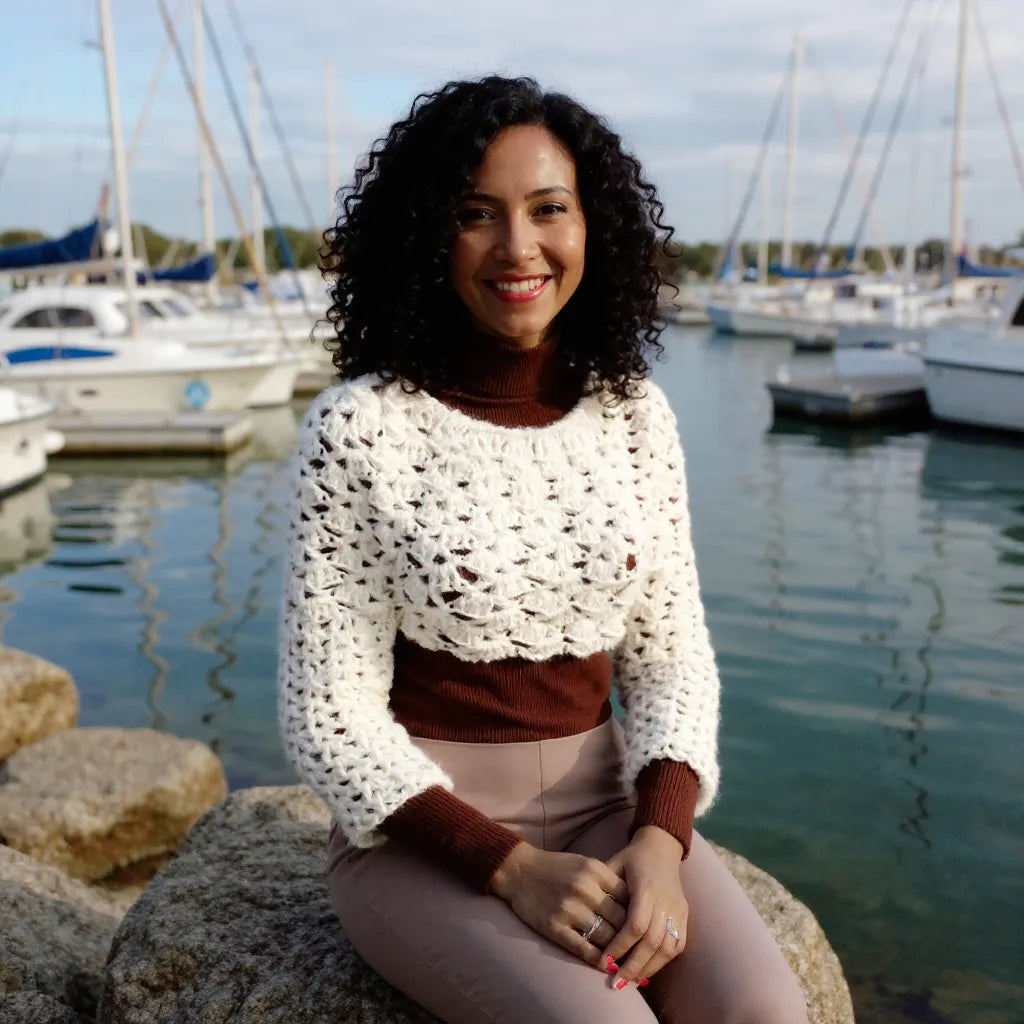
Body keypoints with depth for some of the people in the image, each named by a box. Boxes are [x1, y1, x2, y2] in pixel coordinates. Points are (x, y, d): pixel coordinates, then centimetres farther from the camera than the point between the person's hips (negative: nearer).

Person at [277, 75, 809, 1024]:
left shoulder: (634, 413, 1)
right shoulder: (359, 427, -12)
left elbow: (671, 655, 4)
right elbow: (328, 714, -10)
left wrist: (660, 842, -13)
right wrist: (514, 868, -19)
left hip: (604, 809, 4)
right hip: (421, 830, -3)